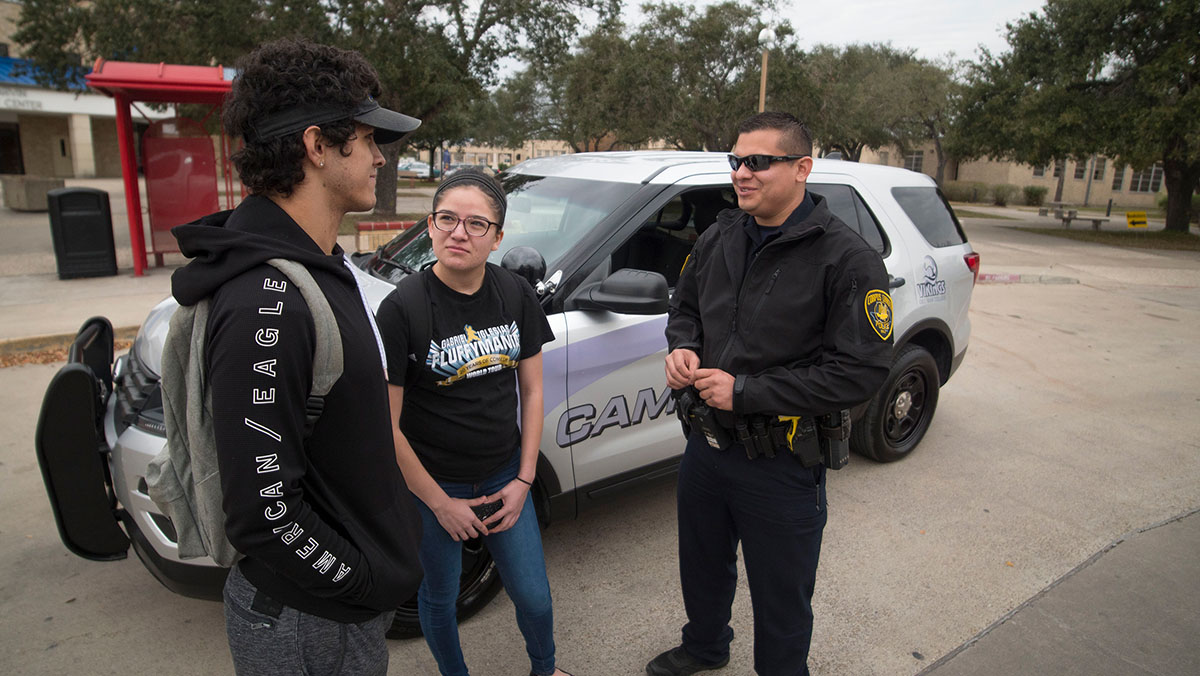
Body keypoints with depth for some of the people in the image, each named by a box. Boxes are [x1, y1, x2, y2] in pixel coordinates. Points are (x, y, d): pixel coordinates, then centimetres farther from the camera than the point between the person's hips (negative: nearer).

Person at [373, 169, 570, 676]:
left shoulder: (516, 296, -6)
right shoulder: (402, 308, -19)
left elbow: (532, 391, 3)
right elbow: (387, 425, -15)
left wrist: (523, 481, -1)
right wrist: (440, 503, -11)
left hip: (504, 477, 3)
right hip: (433, 485, -3)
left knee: (535, 598, 13)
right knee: (439, 598, 18)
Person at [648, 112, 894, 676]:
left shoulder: (848, 260, -17)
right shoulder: (719, 238, 2)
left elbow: (861, 371, -22)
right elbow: (684, 307, 17)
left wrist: (745, 392, -24)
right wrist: (682, 347, -8)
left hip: (782, 465, -6)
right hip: (706, 444, 6)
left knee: (781, 599, 15)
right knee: (703, 567, 28)